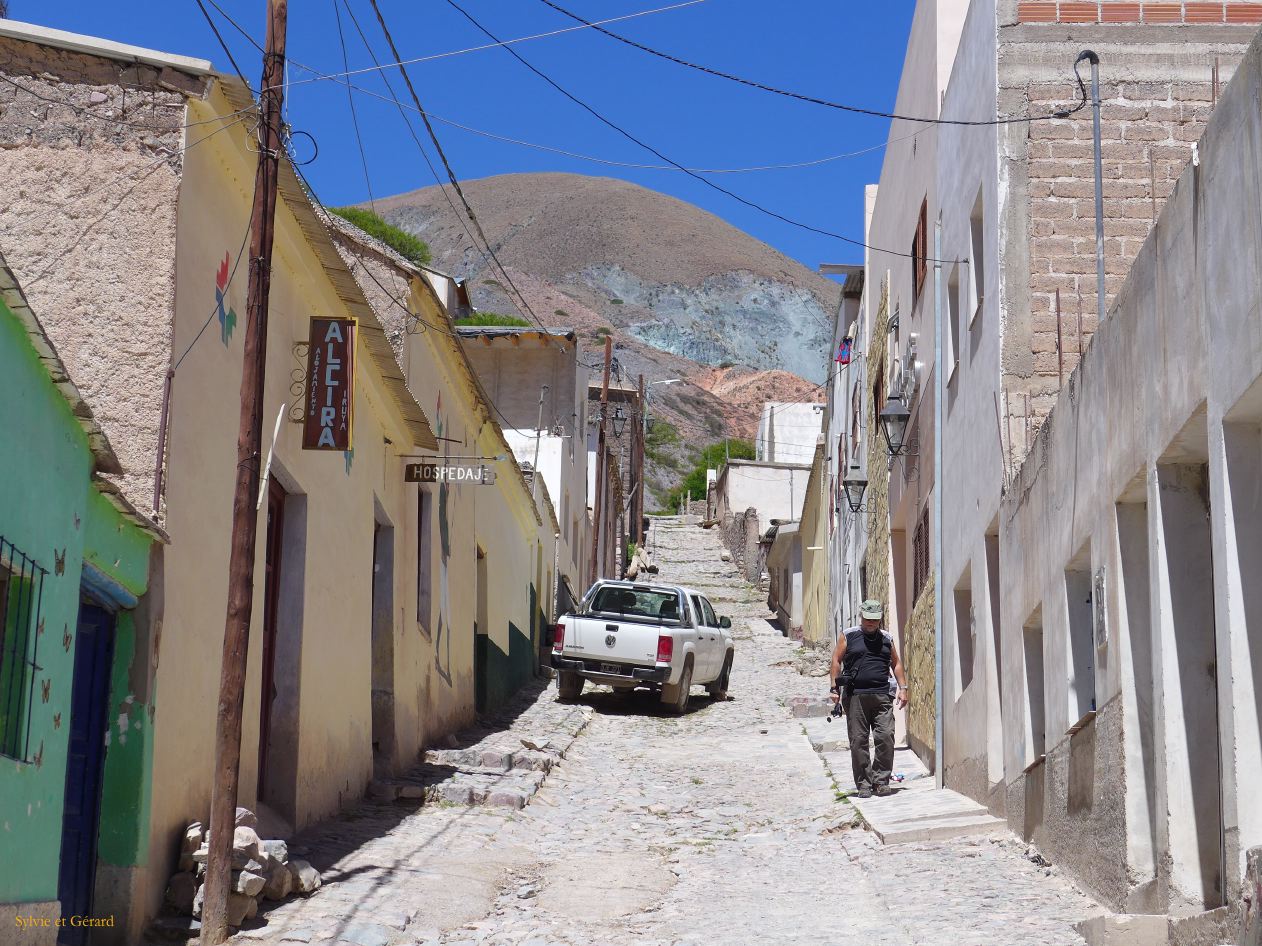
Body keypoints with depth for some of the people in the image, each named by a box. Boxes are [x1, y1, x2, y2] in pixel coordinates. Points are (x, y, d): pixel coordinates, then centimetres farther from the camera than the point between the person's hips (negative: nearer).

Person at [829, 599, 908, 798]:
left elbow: (896, 663, 21)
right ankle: (863, 784, 6)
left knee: (886, 737, -9)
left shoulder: (887, 639, 16)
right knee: (858, 741, -1)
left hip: (882, 696, 2)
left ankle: (881, 780, 3)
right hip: (855, 696, -2)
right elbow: (836, 660, 8)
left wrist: (902, 688, 12)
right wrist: (835, 688, 1)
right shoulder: (849, 636, 8)